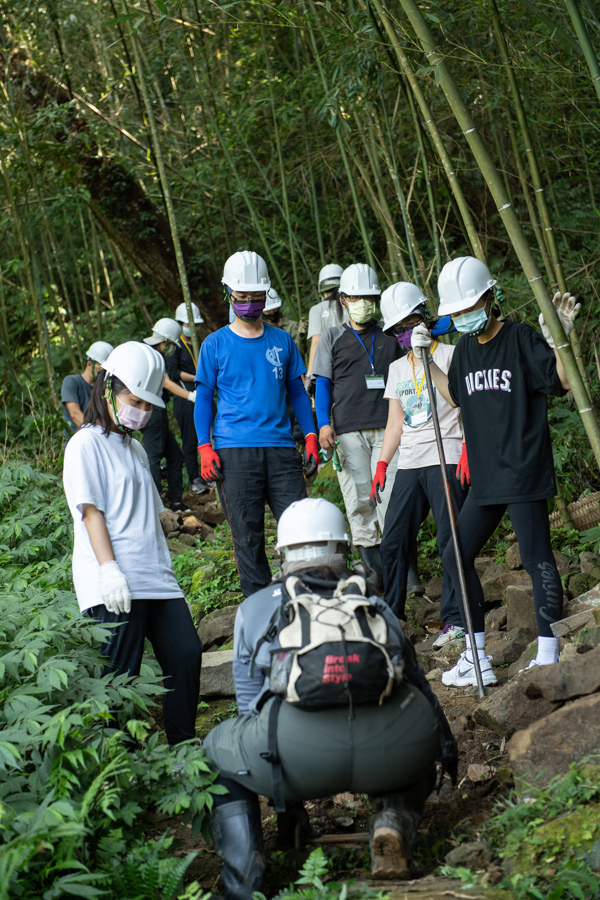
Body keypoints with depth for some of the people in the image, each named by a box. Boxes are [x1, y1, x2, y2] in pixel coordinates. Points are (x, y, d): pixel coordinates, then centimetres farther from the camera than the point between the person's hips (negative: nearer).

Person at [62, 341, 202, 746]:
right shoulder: (87, 444, -1)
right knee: (120, 676, -8)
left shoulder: (136, 449, 24)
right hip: (115, 585, -8)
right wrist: (109, 569, -18)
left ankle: (183, 749, 9)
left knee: (186, 653, 0)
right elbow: (91, 511, -9)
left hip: (156, 578, 8)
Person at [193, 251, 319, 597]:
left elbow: (297, 391, 17)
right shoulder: (216, 344, 6)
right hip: (235, 452, -2)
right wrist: (205, 448, -3)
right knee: (248, 537, 0)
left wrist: (311, 438, 7)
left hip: (281, 448, 2)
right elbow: (203, 398, 7)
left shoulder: (282, 340, 12)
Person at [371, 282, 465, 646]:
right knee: (393, 541, 1)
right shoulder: (397, 369, 21)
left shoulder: (449, 356, 2)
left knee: (450, 540, -9)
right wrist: (381, 465, 14)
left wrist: (467, 450, -15)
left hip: (445, 459, -6)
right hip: (409, 465, 6)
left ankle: (456, 619, -5)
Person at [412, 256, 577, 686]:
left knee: (537, 558, -7)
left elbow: (563, 381, -12)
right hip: (486, 478, 8)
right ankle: (477, 659, 16)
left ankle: (549, 656, -1)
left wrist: (559, 339, -26)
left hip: (524, 471, -8)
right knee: (456, 557, 9)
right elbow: (457, 396, 28)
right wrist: (427, 358, 20)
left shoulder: (521, 338, -7)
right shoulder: (466, 348, 13)